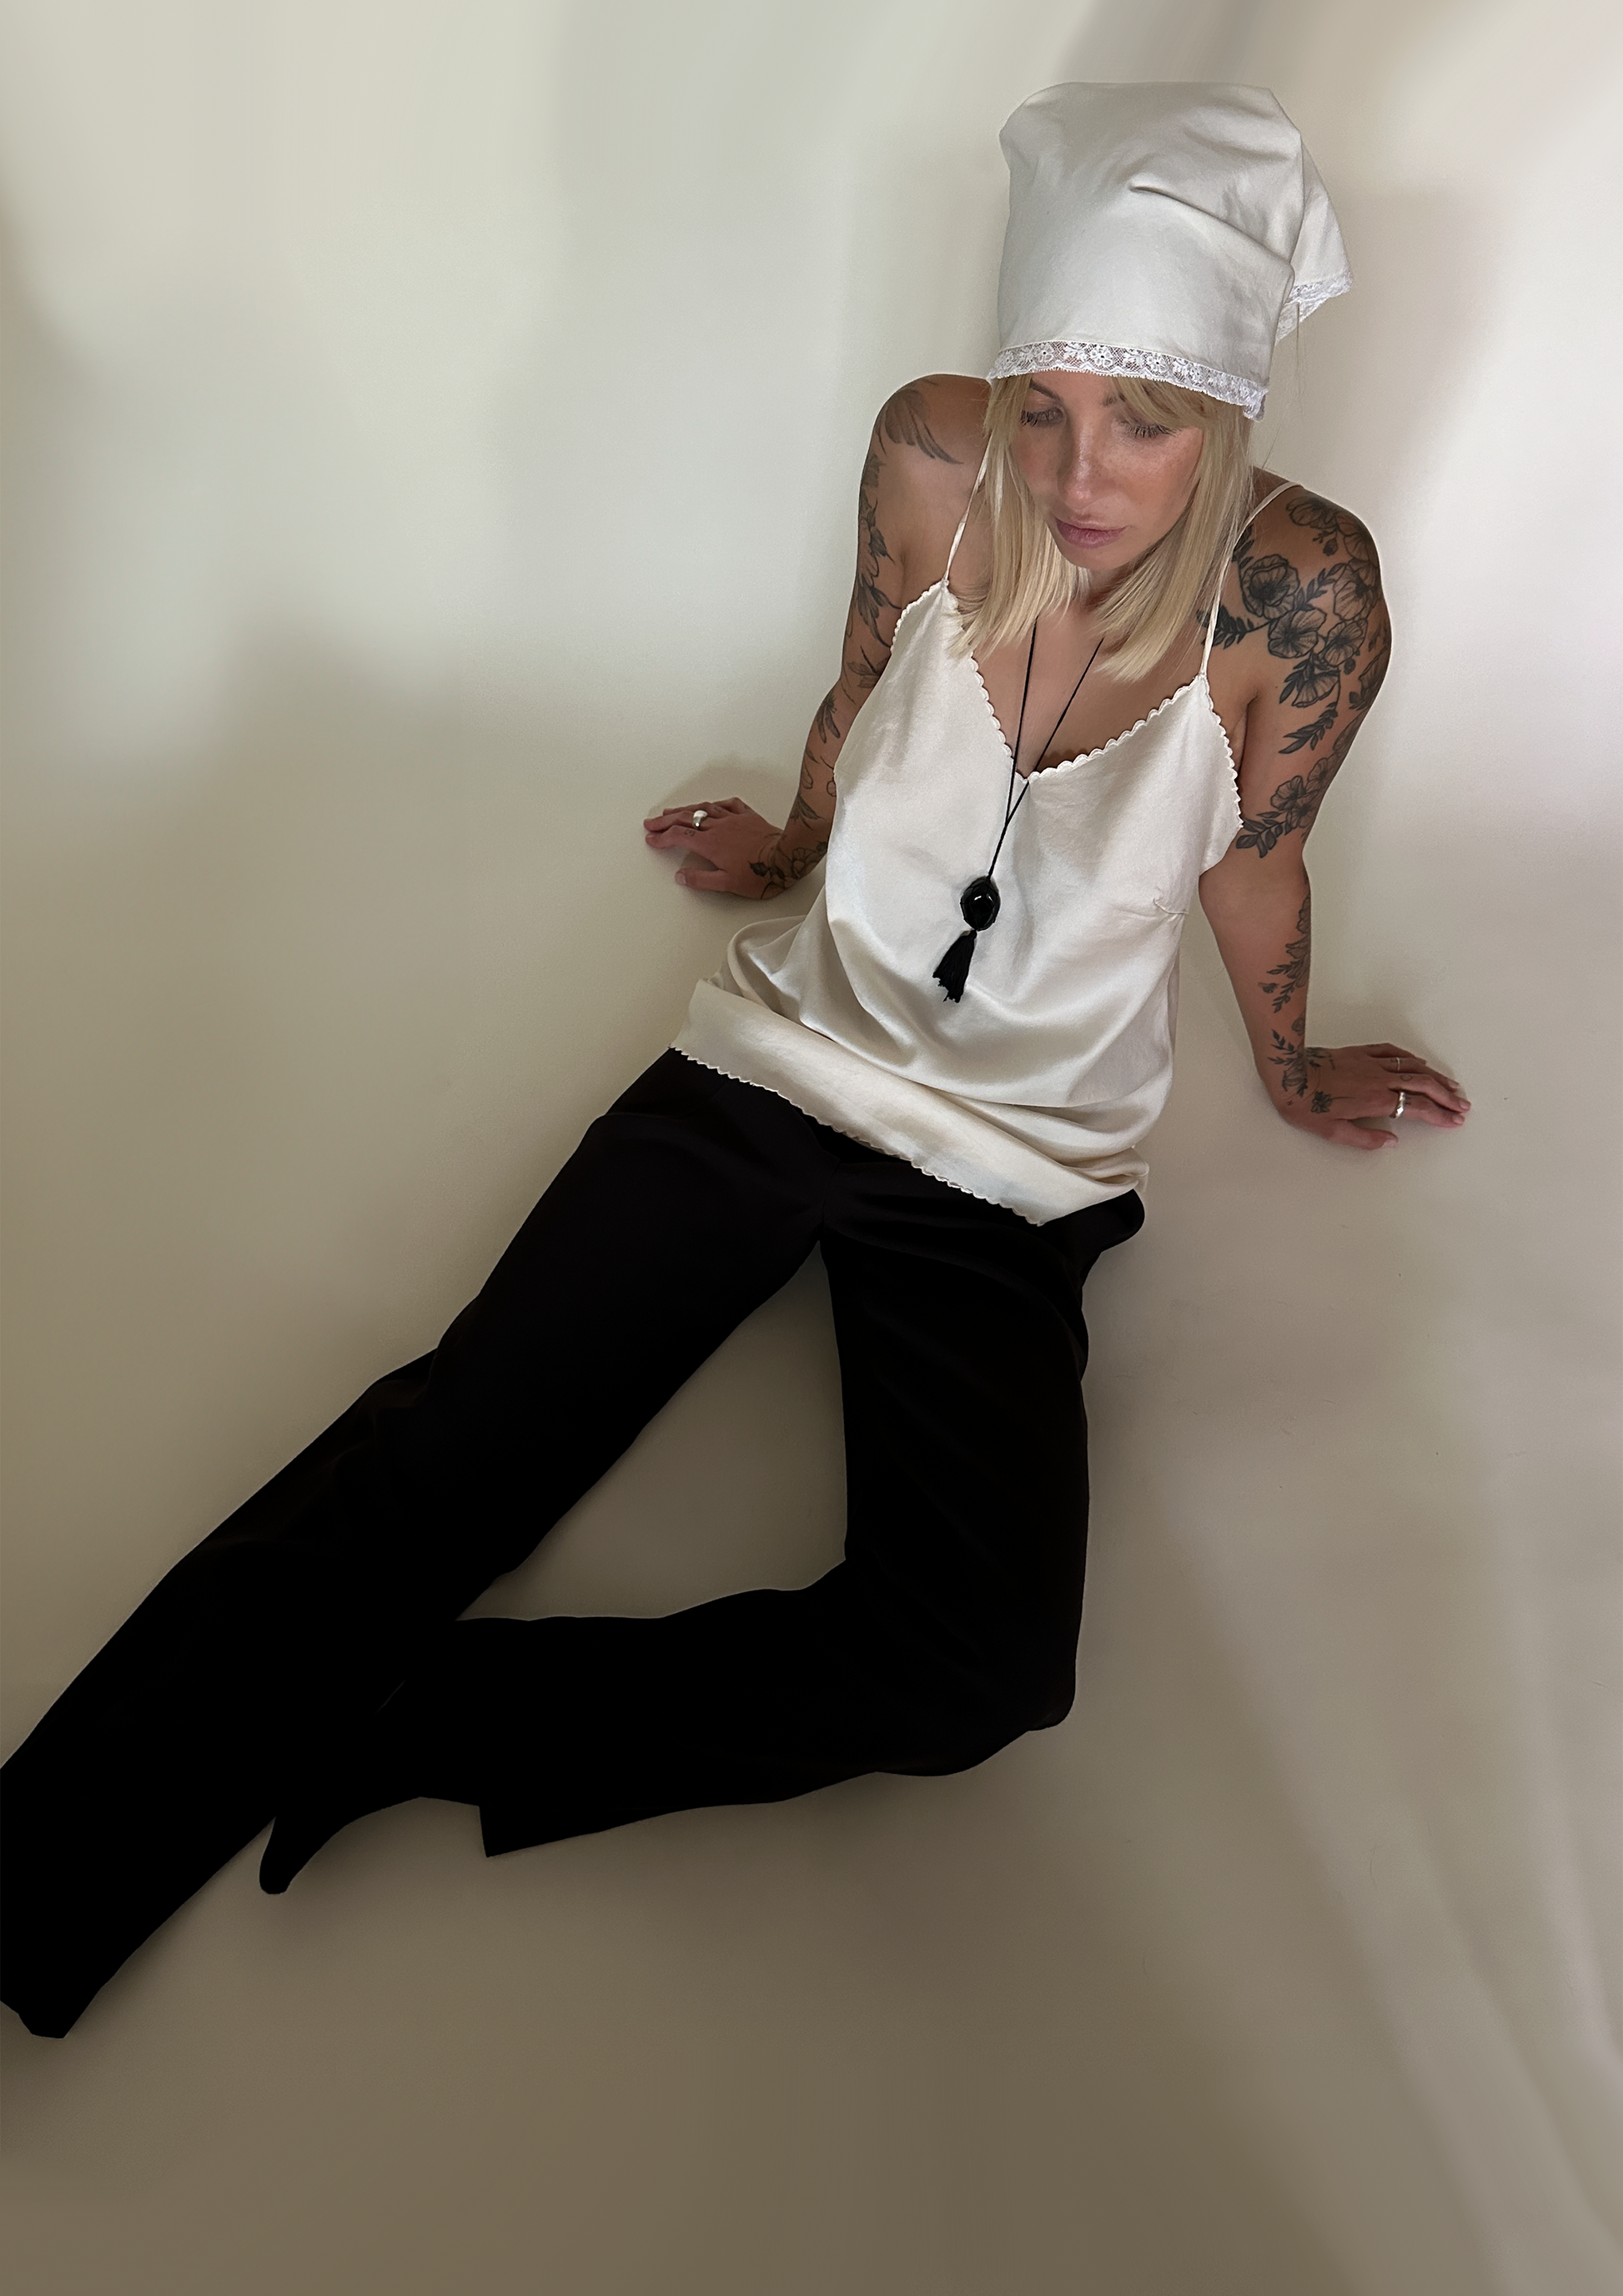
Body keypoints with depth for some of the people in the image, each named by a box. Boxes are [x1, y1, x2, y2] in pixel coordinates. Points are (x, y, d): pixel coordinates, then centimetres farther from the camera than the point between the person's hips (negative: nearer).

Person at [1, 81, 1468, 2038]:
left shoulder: (1297, 589, -13)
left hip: (1016, 1176, -1)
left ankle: (393, 1722, -11)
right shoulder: (932, 460, -8)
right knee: (449, 1454, -15)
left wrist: (1292, 1069, 22)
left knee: (977, 1672, -22)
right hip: (787, 1048, 1)